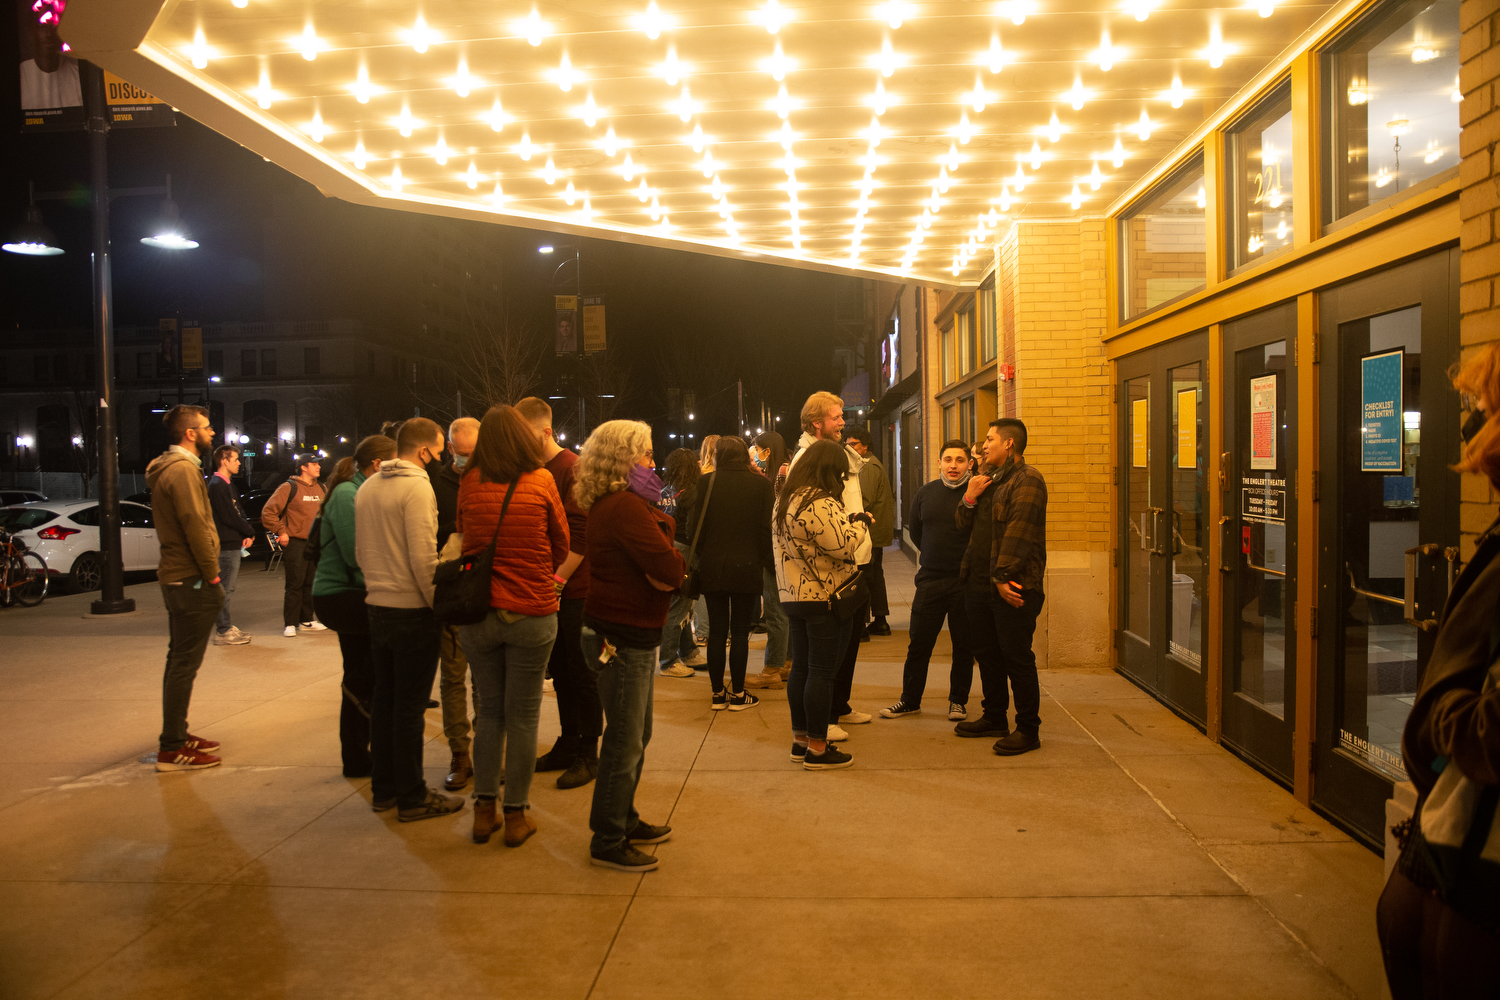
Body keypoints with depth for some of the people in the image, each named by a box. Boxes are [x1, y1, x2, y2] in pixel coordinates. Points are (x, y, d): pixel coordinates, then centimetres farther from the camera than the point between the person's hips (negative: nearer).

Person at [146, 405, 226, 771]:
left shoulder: (168, 468, 17)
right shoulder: (182, 469, -15)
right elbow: (195, 527, -21)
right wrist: (212, 575, -16)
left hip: (177, 577, 11)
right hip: (191, 579, -11)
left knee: (180, 660, 17)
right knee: (184, 663, -6)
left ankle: (175, 735, 28)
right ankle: (172, 749, -2)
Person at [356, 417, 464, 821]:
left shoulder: (366, 488, 9)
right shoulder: (417, 487, -16)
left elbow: (360, 553, 14)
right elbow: (423, 558, -20)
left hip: (378, 606, 8)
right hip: (413, 610, -8)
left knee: (384, 698, 15)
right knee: (410, 705, 0)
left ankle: (383, 788, 25)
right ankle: (412, 798, 9)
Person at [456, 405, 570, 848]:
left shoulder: (469, 484, -2)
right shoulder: (541, 481, -5)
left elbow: (463, 535, 9)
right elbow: (562, 543, 4)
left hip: (476, 612, 2)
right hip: (531, 612, -2)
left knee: (489, 711, 16)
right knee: (522, 715, 7)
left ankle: (483, 809, 21)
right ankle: (515, 815, 14)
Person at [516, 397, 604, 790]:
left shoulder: (570, 468, -13)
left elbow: (580, 535, -18)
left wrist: (557, 579, -17)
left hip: (575, 590, -7)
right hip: (548, 590, 7)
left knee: (582, 674, 2)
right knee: (560, 672, 15)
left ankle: (588, 754, 12)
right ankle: (568, 745, 27)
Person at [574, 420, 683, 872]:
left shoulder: (612, 504, 12)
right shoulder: (625, 507, -21)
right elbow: (669, 568, -26)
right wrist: (667, 545, -5)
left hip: (633, 635, 11)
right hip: (624, 639, -11)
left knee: (637, 735, 21)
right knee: (624, 743, 0)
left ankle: (624, 820, 35)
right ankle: (608, 842, 12)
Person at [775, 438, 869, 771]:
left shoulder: (786, 500, 10)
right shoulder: (821, 504, -21)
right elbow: (844, 546, -21)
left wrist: (848, 520, 12)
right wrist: (860, 522, -5)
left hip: (793, 595, 9)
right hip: (824, 599, -9)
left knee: (801, 668, 15)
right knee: (822, 672, -1)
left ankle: (800, 739, 24)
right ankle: (817, 749, 6)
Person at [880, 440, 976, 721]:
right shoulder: (926, 493, 5)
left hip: (965, 581, -3)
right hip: (930, 580, 3)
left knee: (963, 646, 8)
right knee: (919, 645, 7)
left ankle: (958, 701, 23)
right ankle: (910, 700, 19)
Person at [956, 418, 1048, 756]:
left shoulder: (1027, 480, -10)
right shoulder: (988, 479, 19)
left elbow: (1018, 533, -19)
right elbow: (963, 524, 20)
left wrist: (1003, 577, -23)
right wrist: (969, 499, 0)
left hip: (1012, 587, -9)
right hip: (979, 583, 9)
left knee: (1017, 658, -3)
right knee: (986, 652, 16)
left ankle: (1028, 730, 7)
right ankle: (995, 718, 30)